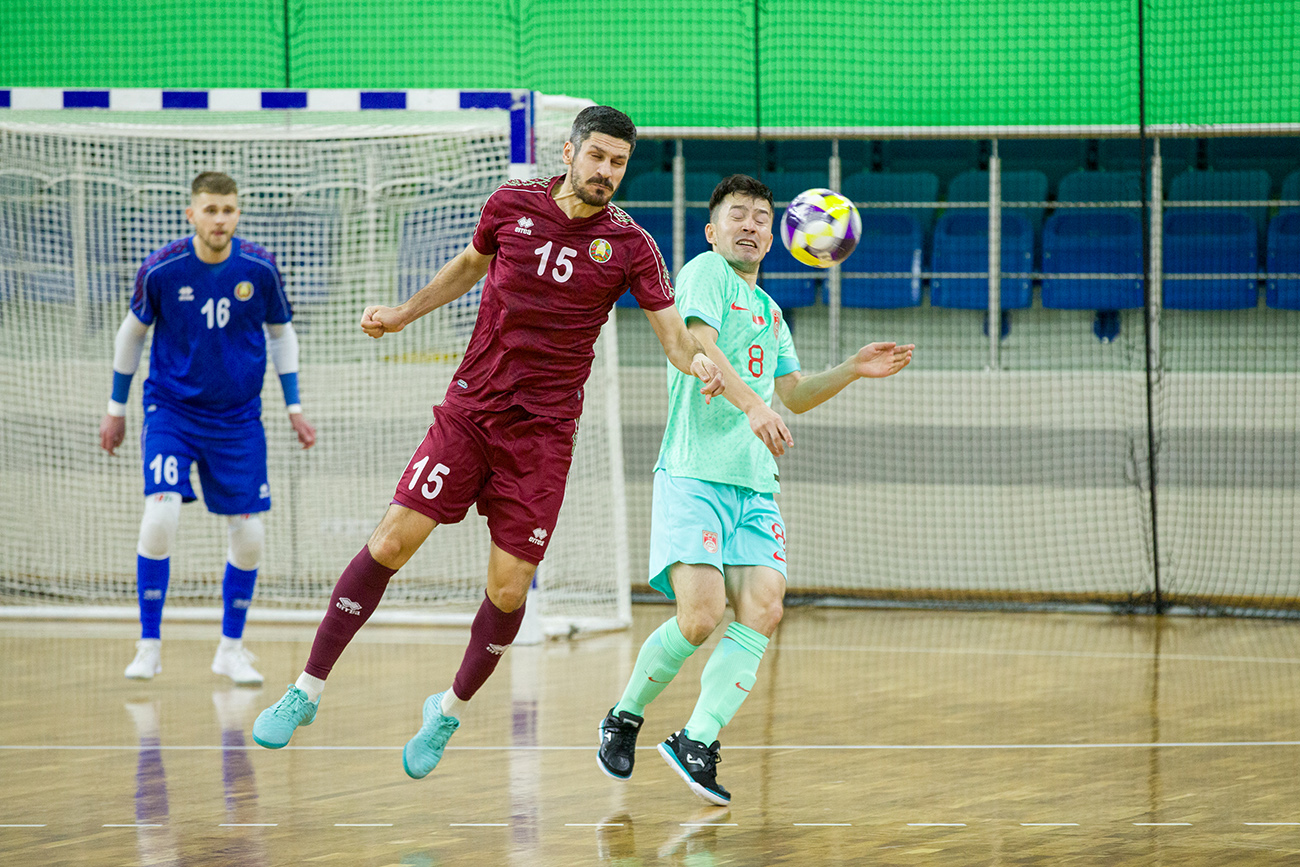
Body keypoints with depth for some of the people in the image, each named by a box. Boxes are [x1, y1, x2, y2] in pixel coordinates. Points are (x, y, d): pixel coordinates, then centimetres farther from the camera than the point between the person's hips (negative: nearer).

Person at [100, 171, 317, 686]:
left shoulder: (259, 269, -8)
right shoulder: (161, 270, -11)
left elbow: (281, 333, 9)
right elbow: (132, 332, 5)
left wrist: (294, 406, 7)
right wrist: (116, 407, 11)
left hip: (238, 420, 2)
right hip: (171, 411, -2)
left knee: (249, 533, 0)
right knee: (160, 515, -20)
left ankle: (231, 648, 20)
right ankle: (149, 644, -7)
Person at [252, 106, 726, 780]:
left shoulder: (629, 246, -4)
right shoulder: (512, 204, 1)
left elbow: (674, 334, -4)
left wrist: (701, 364, -25)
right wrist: (403, 313, 19)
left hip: (544, 432, -1)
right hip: (471, 407, 1)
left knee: (508, 590, -5)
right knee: (392, 541, -10)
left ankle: (450, 711, 21)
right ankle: (308, 689, 1)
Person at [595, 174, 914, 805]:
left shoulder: (767, 309, 24)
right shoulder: (706, 272, 0)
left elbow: (793, 393, 34)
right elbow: (700, 345, -18)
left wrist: (852, 371, 19)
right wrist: (753, 405, -32)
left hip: (756, 486, 7)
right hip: (693, 476, -7)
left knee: (762, 610, -14)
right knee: (701, 616, -16)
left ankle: (697, 740, -13)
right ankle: (624, 718, 8)